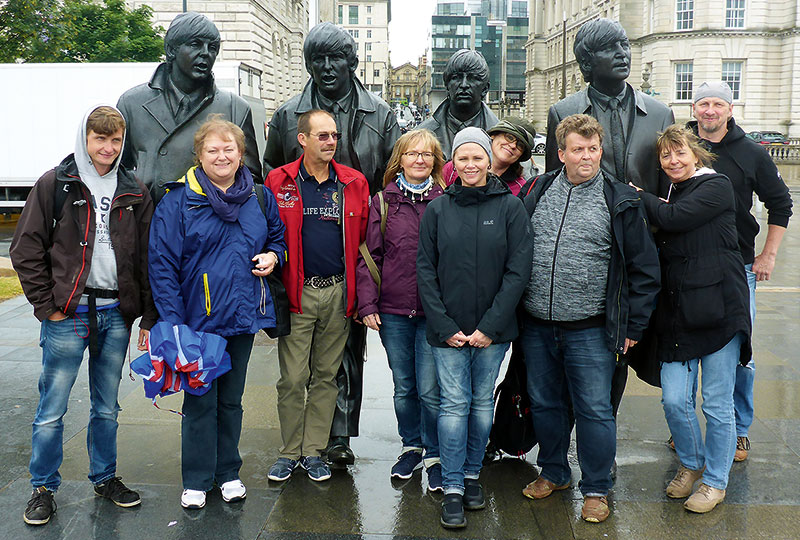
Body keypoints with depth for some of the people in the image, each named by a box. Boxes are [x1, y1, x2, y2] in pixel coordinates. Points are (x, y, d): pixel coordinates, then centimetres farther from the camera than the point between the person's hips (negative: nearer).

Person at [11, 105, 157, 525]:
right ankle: (43, 488, 18)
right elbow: (26, 249, -1)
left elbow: (147, 259, 9)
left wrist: (148, 318, 4)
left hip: (116, 315, 3)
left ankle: (104, 478, 29)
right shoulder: (55, 184, 0)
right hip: (67, 316, -3)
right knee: (52, 409, 2)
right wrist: (46, 306, -7)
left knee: (107, 407, 14)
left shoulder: (134, 193, 8)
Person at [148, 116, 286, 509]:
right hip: (198, 320, -4)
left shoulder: (259, 197, 5)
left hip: (243, 317, 4)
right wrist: (172, 324, -16)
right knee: (200, 401, 5)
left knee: (232, 398, 16)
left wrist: (273, 255, -2)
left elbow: (278, 236, 22)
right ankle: (196, 480, 22)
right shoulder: (178, 201, -7)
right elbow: (162, 265, -10)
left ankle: (228, 472, 31)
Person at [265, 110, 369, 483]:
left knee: (326, 375, 10)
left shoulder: (355, 184, 5)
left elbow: (363, 240, 7)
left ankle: (314, 451, 22)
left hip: (339, 293, 2)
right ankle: (290, 451, 19)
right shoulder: (278, 183, 0)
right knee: (293, 378, 2)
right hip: (297, 294, -2)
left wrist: (358, 291, 2)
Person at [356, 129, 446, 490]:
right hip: (393, 311, 2)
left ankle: (435, 456, 18)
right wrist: (368, 304, -2)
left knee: (430, 390, -1)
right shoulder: (383, 201, 4)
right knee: (404, 388, 14)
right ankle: (411, 446, 33)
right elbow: (369, 255, 5)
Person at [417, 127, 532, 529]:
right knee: (454, 404, 0)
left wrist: (491, 325, -10)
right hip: (447, 328, 0)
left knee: (482, 402, 10)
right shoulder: (438, 209, 3)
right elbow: (425, 270, 2)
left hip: (493, 329, 0)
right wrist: (444, 326, -7)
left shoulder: (510, 206, -1)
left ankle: (472, 475, 27)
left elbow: (518, 270, -5)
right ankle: (452, 488, 10)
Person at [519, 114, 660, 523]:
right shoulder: (536, 192, 5)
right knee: (544, 404, 15)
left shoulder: (621, 202, -3)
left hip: (590, 331, -3)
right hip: (537, 326, 3)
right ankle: (553, 473, 35)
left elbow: (644, 269, 1)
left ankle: (596, 489, 21)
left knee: (594, 411, 3)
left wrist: (633, 327, -2)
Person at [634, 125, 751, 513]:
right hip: (676, 312, 6)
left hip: (718, 308, -5)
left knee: (717, 403, 4)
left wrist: (636, 196, -3)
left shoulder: (716, 186, -4)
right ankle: (691, 463, 28)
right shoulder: (667, 196, 16)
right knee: (673, 399, 1)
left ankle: (716, 481, 23)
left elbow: (672, 218, -17)